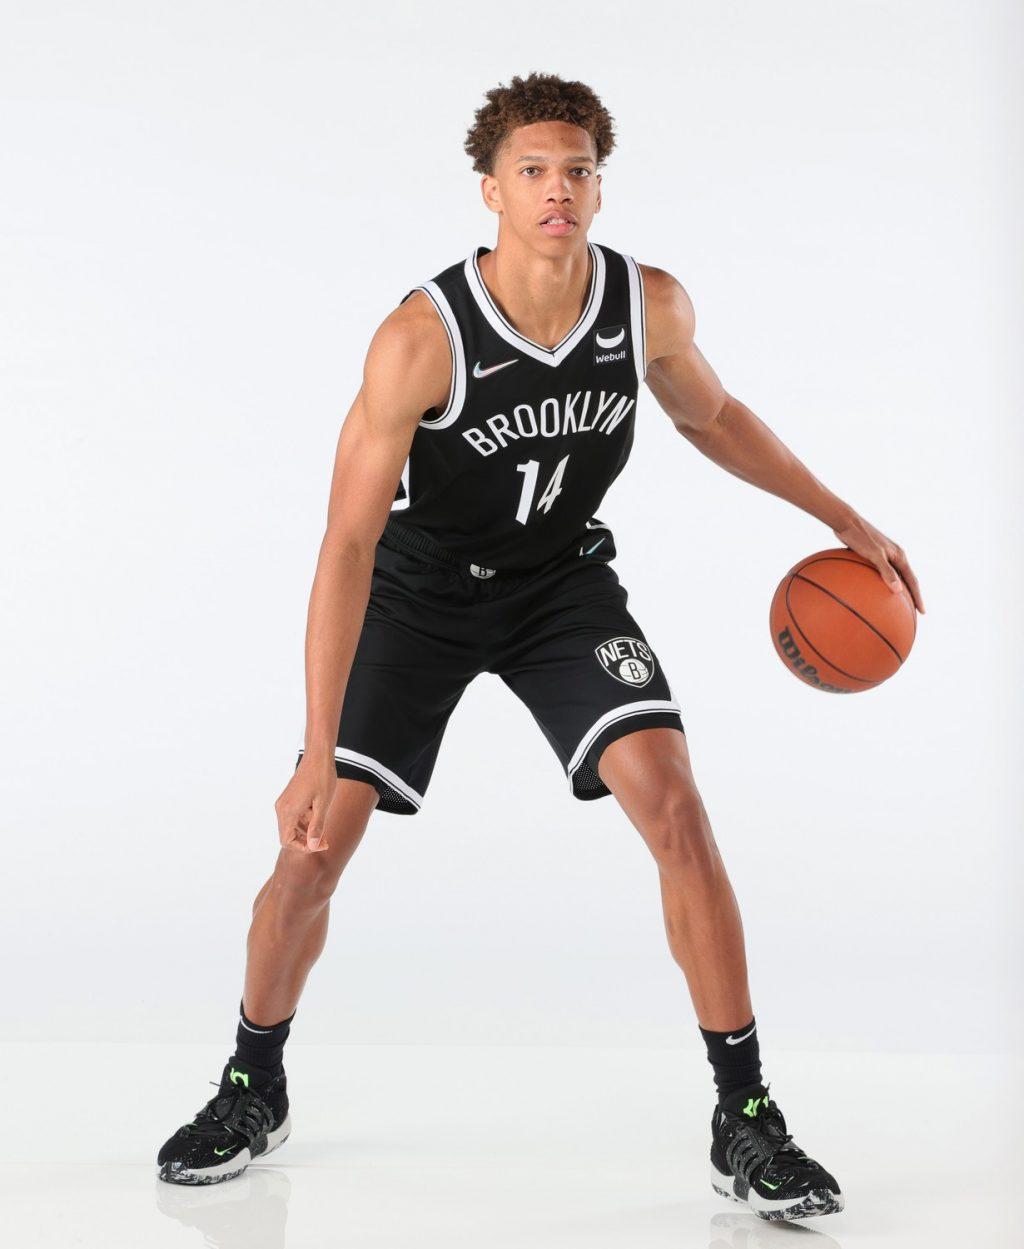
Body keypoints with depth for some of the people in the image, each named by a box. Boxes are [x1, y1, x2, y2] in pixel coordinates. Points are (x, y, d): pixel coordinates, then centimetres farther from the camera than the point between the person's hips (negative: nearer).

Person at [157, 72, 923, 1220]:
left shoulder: (653, 305, -16)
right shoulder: (421, 337, -28)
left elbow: (709, 414, 8)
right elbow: (348, 546, -28)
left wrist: (843, 520, 8)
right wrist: (317, 757, -32)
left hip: (564, 581, 2)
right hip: (419, 587, -2)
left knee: (674, 807, -16)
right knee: (315, 843, -6)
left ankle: (746, 1122, -4)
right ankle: (253, 1092, 21)